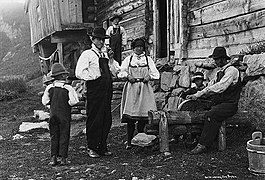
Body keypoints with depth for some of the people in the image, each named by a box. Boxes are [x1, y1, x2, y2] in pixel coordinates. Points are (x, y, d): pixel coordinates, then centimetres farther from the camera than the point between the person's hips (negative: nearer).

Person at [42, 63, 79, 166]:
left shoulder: (49, 88, -1)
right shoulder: (68, 88, -11)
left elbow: (45, 102, 1)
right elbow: (73, 101, -16)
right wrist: (67, 103, 3)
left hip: (53, 115, 3)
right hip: (64, 116, -3)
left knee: (54, 136, 11)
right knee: (64, 136, 5)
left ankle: (54, 158, 8)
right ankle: (63, 158, 5)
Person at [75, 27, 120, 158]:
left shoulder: (106, 54, 18)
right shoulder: (87, 54, -2)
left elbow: (116, 72, 15)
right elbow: (79, 73, -12)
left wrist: (111, 60, 2)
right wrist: (93, 77, -12)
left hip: (107, 89, 6)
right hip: (94, 90, -6)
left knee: (107, 119, 9)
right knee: (94, 119, -2)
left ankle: (102, 147, 19)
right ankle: (92, 148, 10)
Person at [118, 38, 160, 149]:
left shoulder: (148, 59, 14)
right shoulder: (128, 59, 13)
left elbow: (155, 73, 11)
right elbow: (121, 72, 8)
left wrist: (149, 77, -8)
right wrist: (128, 75, -10)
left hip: (144, 88, 1)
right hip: (131, 88, -1)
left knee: (143, 115, -3)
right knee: (130, 117, -7)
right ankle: (129, 141, -2)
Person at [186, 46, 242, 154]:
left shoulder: (231, 70, -7)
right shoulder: (219, 72, 20)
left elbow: (220, 87, -21)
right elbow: (211, 85, 16)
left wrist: (202, 92, -26)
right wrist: (196, 95, -1)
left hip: (229, 105, -8)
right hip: (218, 104, 8)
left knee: (211, 114, -31)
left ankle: (203, 145, -30)